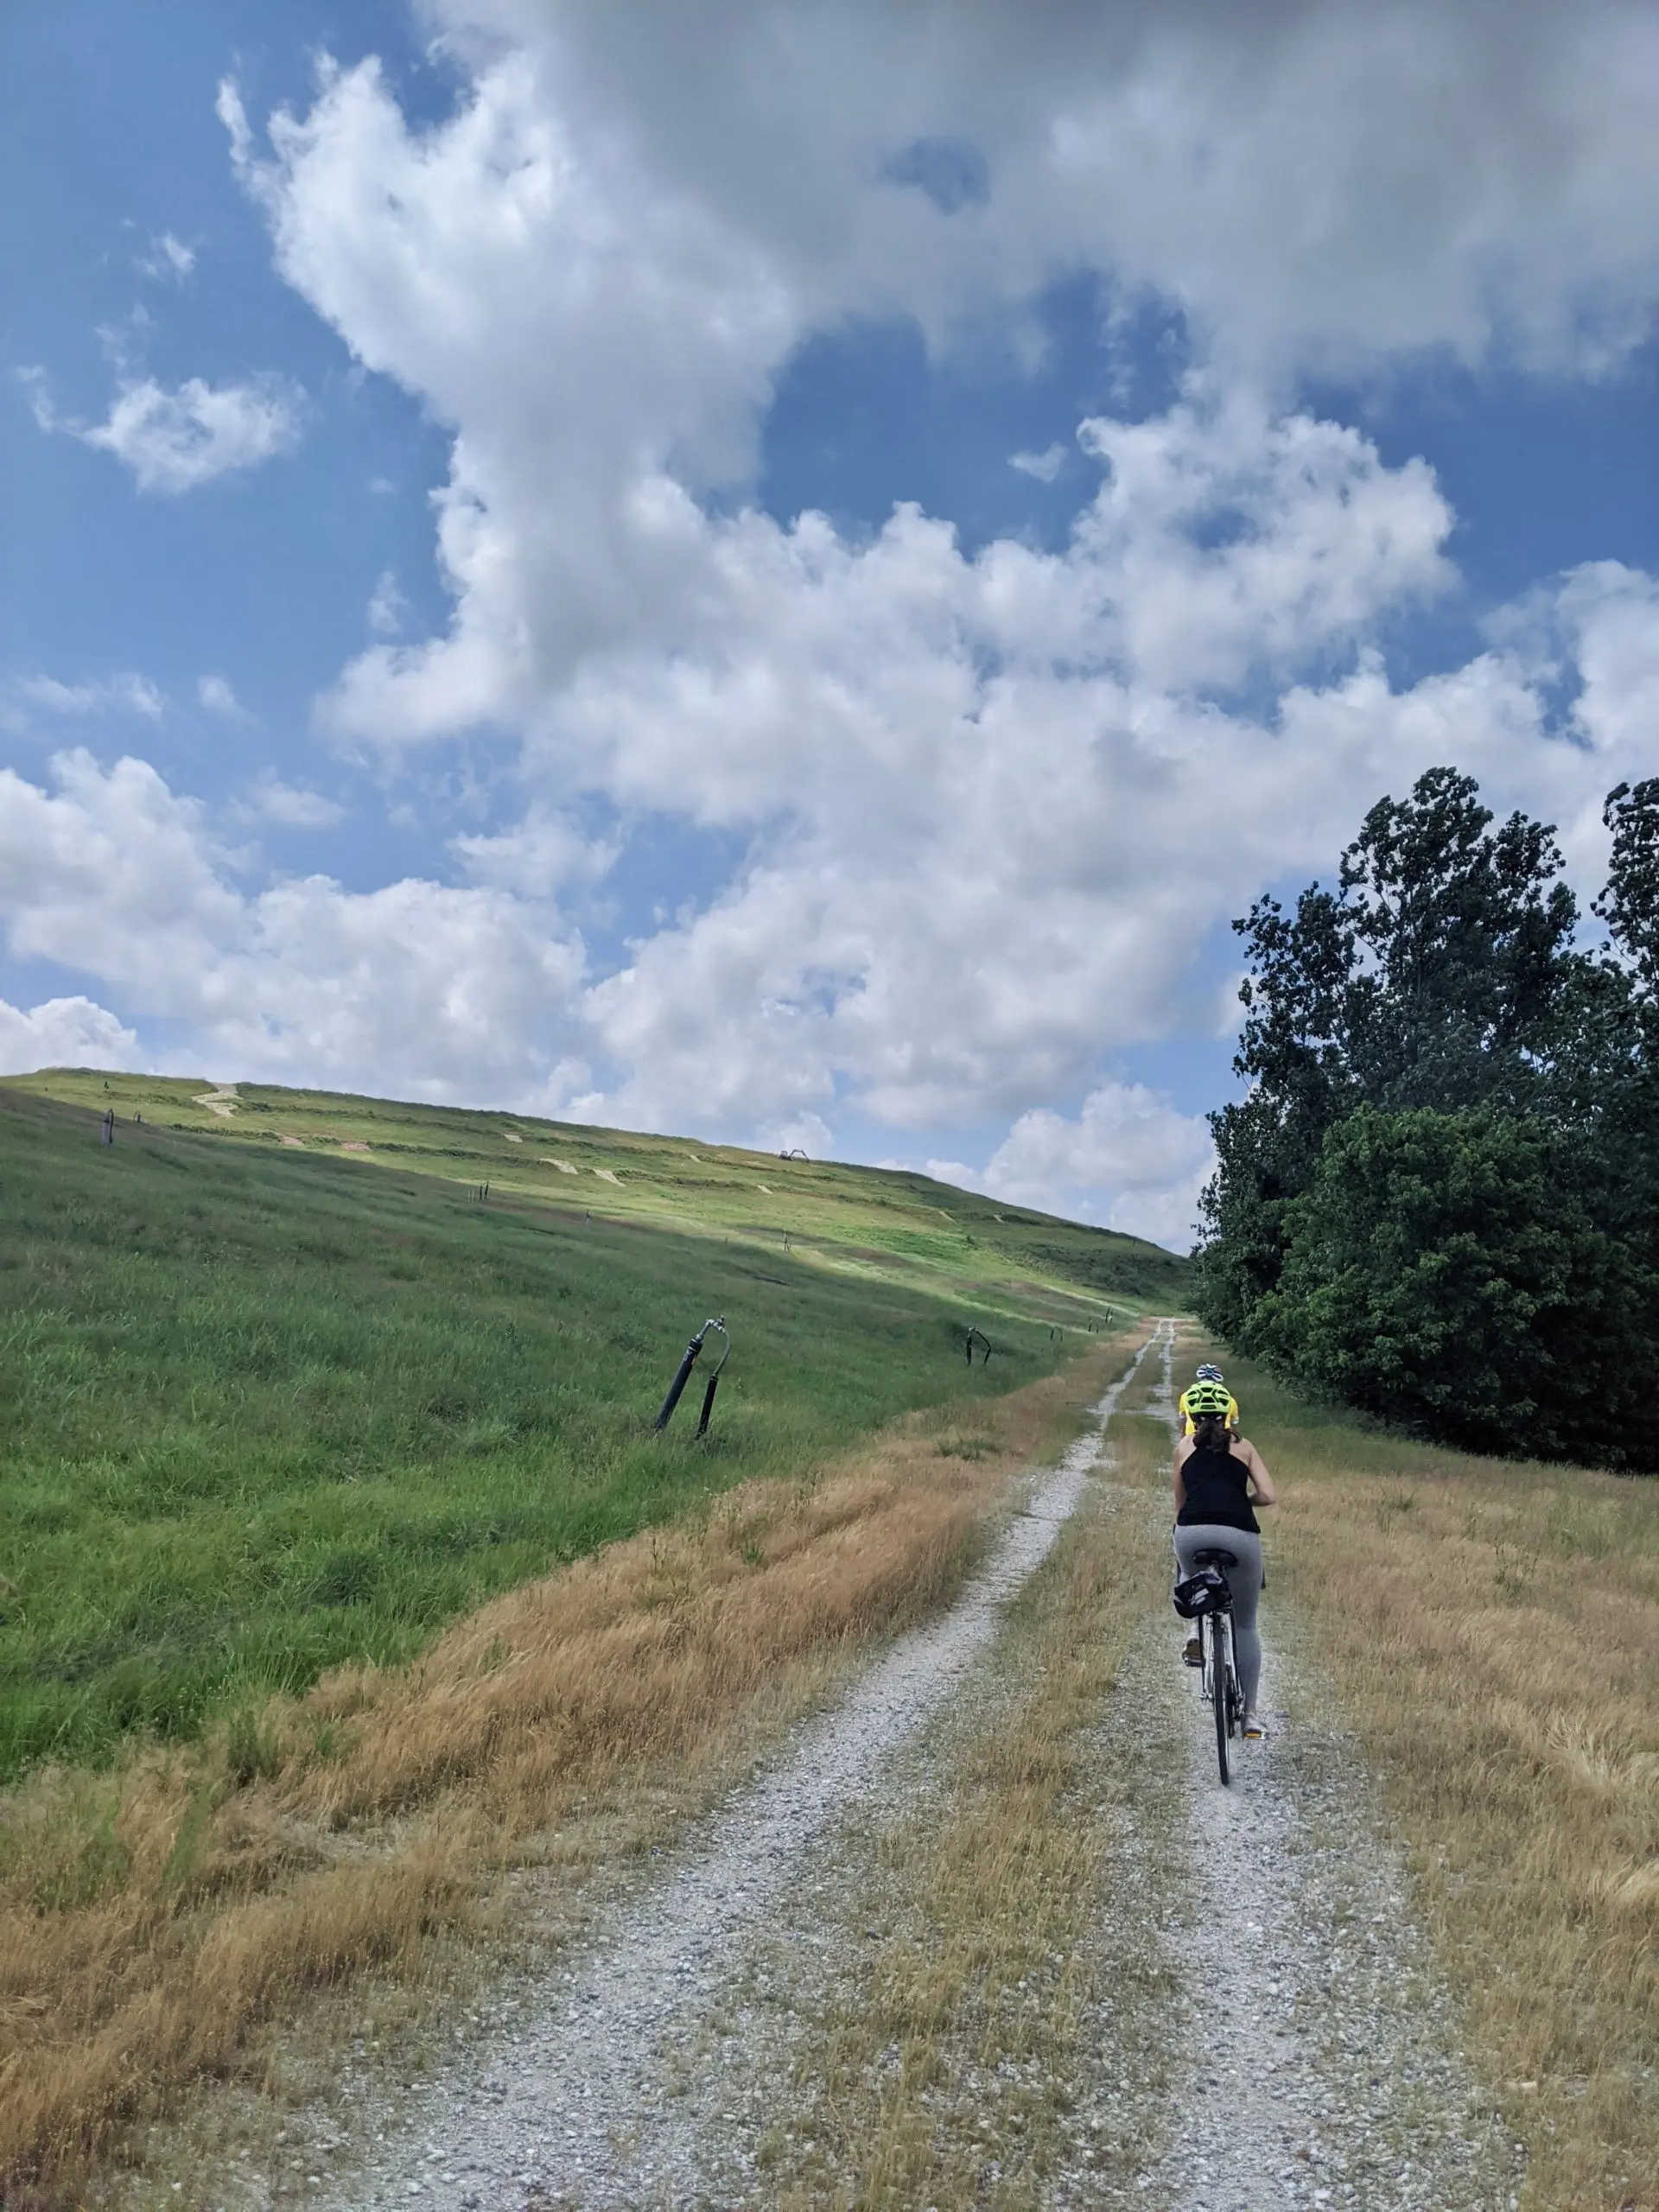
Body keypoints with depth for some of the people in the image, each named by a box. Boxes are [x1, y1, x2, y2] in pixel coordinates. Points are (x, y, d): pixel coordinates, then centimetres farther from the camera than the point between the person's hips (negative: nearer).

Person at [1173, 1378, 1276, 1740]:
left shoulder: (1184, 1448, 21)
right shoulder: (1243, 1447, 21)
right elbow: (1269, 1496, 12)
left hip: (1193, 1532, 0)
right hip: (1240, 1535, 1)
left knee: (1192, 1579, 36)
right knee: (1244, 1625, 18)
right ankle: (1250, 1713, 18)